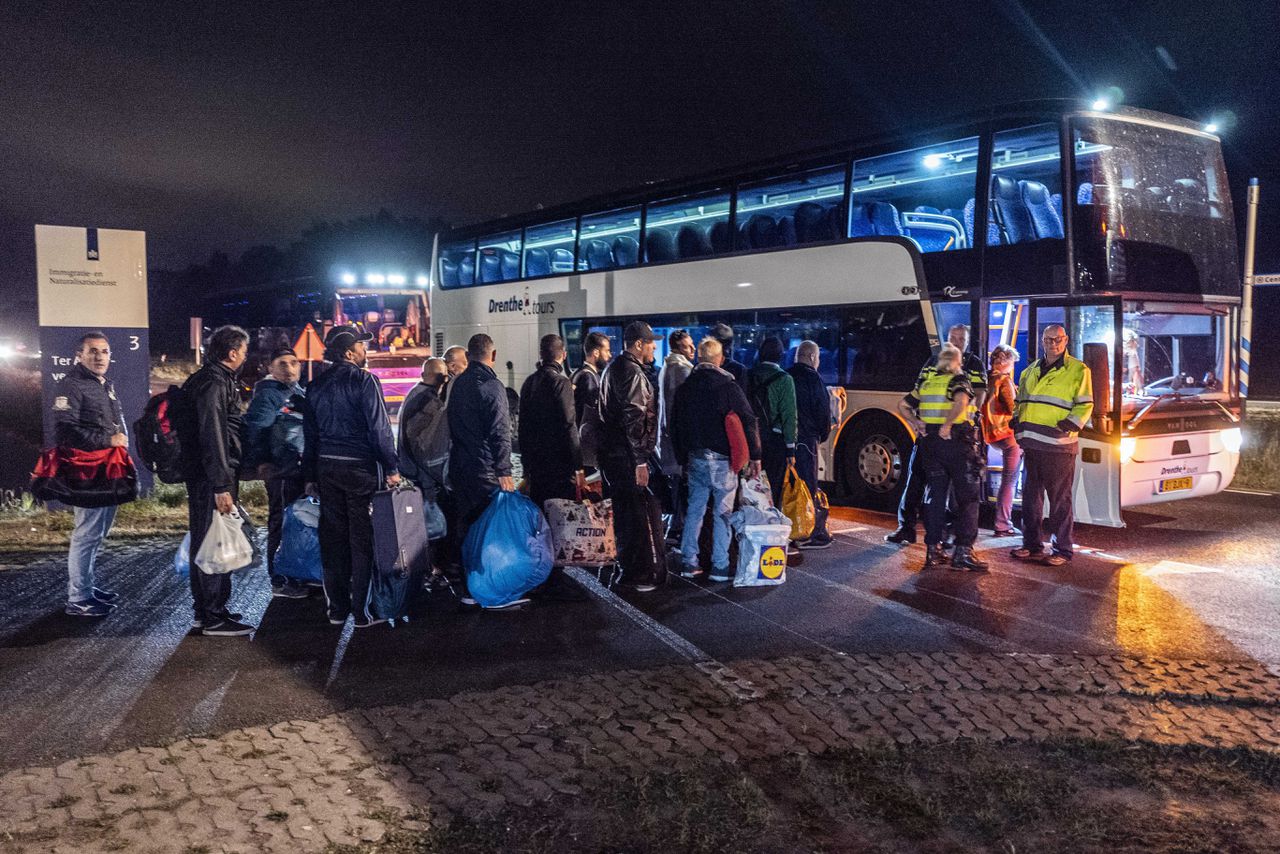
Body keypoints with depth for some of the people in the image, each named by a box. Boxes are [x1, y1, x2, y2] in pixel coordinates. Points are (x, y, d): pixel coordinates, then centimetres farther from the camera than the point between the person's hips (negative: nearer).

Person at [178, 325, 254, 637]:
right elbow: (212, 436, -24)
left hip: (201, 474, 11)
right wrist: (221, 486, -27)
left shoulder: (211, 379, 17)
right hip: (211, 475, -11)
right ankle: (214, 618, -2)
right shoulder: (214, 383, -16)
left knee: (204, 541, 16)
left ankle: (204, 610, 25)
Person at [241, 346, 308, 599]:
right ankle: (280, 583, 4)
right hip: (281, 471, -9)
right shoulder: (267, 395, -10)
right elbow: (254, 430, -19)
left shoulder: (300, 393, 16)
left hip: (300, 469, 9)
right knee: (281, 526, -3)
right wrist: (260, 463, -23)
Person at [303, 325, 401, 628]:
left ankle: (337, 609, 18)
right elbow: (379, 427, -14)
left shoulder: (317, 386, 10)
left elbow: (310, 432, 13)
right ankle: (363, 612, 3)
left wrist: (311, 475, 16)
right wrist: (392, 467, -9)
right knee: (362, 540, 0)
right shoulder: (364, 380, -10)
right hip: (361, 467, -6)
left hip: (326, 467, 6)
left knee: (333, 538, 11)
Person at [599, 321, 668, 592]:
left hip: (612, 452, 11)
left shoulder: (613, 367, 17)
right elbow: (634, 419, -21)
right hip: (628, 455, -11)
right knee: (645, 513, -6)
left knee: (624, 513, 18)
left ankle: (625, 569, 27)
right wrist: (640, 462, -21)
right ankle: (645, 575, -3)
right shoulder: (632, 372, -15)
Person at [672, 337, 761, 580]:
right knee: (722, 513, 1)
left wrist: (683, 458, 22)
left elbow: (675, 426, 15)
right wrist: (754, 456, -6)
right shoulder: (727, 386, -9)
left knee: (694, 510, 12)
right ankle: (720, 566, 3)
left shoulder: (684, 388, 8)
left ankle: (688, 562, 16)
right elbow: (748, 422, -12)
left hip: (695, 458, 5)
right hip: (722, 459, -5)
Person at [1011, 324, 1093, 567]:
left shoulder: (1078, 370, 0)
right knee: (1031, 496, 11)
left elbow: (1085, 405, -4)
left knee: (1060, 499, -2)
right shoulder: (1031, 371, 18)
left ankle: (1062, 550, 5)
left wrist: (1071, 423, -18)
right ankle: (1032, 545, 21)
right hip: (1032, 444, 6)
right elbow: (1021, 401, 25)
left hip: (1059, 445, -6)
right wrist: (1016, 421, 9)